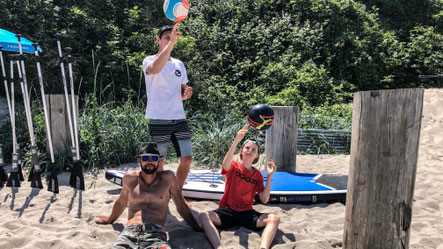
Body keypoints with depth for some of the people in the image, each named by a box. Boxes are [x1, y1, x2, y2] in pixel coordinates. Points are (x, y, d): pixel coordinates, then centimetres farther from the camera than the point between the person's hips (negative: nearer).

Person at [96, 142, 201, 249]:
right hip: (129, 232, 2)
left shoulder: (168, 178, 10)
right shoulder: (129, 178, 15)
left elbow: (181, 206, 17)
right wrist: (109, 220, 47)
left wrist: (197, 228, 16)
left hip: (156, 233, -2)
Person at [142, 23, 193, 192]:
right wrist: (171, 42, -30)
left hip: (179, 119, 5)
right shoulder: (149, 61, -1)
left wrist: (186, 94, -3)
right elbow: (155, 69, -28)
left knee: (187, 158, 3)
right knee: (159, 161, 1)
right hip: (158, 120, -5)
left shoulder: (179, 64, 17)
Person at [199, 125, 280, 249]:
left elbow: (264, 199, 1)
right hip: (227, 210, -2)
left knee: (274, 219, -24)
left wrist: (269, 176, -7)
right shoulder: (234, 167, 3)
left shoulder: (258, 175, 10)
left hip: (247, 212, 2)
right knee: (204, 216, -31)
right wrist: (236, 141, -36)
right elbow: (225, 165, -25)